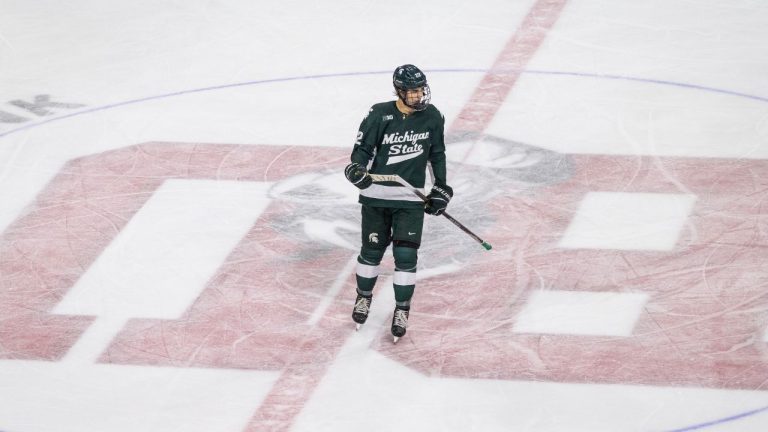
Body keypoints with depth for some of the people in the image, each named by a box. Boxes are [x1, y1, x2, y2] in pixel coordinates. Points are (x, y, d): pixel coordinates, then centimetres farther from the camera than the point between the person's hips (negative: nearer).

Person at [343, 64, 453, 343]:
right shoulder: (380, 115, -12)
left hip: (411, 197, 1)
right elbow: (363, 147, -6)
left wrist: (440, 188, 8)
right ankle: (364, 296, 36)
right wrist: (357, 169, -26)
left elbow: (437, 154, 10)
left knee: (406, 255, -5)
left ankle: (402, 310, 11)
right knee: (372, 250, 11)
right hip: (376, 194, -1)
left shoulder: (432, 117, -2)